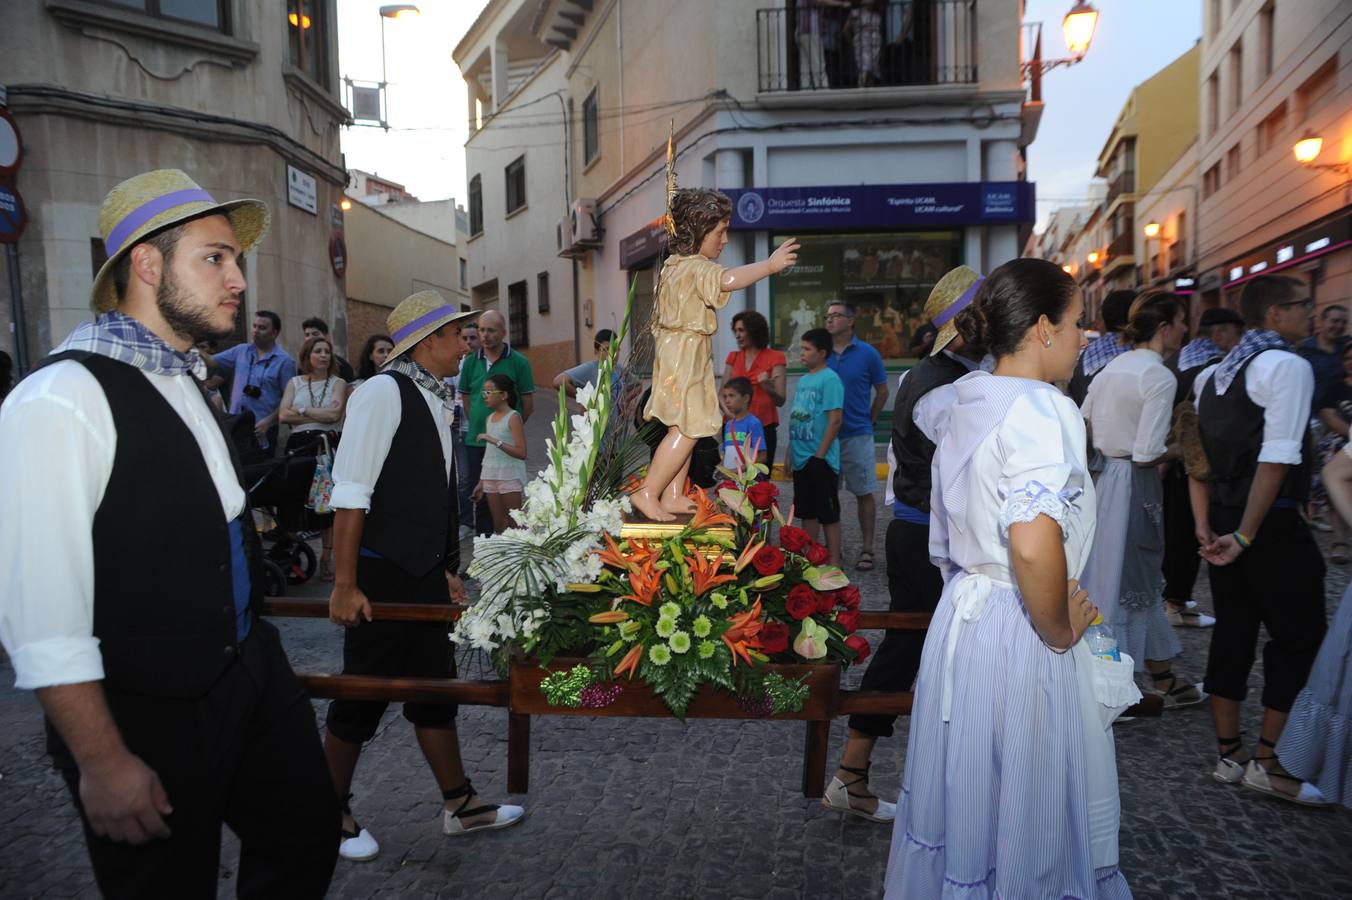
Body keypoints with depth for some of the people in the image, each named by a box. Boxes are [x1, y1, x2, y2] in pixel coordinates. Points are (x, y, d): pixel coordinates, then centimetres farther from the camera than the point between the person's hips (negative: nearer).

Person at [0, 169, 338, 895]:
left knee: (306, 836, 20)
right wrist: (103, 763, -19)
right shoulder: (62, 401, -20)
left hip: (249, 668, 8)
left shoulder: (186, 381, 8)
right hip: (151, 717, -8)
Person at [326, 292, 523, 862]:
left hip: (425, 575, 8)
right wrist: (345, 585, -19)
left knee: (435, 687, 16)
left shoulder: (438, 402, 9)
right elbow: (351, 493, -18)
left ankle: (460, 805, 29)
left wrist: (444, 570, 15)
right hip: (381, 578, -8)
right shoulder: (384, 392, -15)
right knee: (363, 695, 6)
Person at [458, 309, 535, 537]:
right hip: (476, 441, 3)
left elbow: (528, 406, 0)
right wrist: (477, 424, 11)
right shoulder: (471, 362, 5)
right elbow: (465, 397, 15)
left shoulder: (519, 362, -4)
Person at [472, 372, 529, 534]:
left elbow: (521, 452, -18)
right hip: (490, 477, 7)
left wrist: (496, 441, -25)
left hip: (510, 477, -7)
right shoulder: (489, 419, 12)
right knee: (499, 524, 8)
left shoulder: (513, 417, -9)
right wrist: (481, 482, 16)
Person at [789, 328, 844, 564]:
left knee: (828, 513, 1)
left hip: (820, 459, -8)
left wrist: (820, 454, -17)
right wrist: (791, 453, 15)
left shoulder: (829, 379, -13)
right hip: (801, 457, 8)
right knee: (807, 511, 15)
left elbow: (835, 420, -18)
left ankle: (834, 562, 9)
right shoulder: (803, 380, 13)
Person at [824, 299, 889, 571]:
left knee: (864, 494, 3)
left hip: (857, 435, -3)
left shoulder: (867, 353, -3)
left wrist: (868, 420, 7)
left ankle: (867, 549, 13)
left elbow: (882, 391, 6)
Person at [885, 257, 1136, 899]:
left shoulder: (960, 405, 8)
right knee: (1029, 824, 11)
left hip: (959, 622, 8)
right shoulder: (1043, 410, -19)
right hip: (1020, 638, -8)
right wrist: (1060, 632, -16)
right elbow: (1034, 546, -33)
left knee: (963, 798, 23)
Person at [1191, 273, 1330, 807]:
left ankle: (1229, 754, 22)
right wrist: (1246, 536, -19)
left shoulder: (1213, 374, 14)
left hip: (1225, 520, 8)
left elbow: (1197, 456, 11)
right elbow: (1277, 459, -20)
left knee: (1233, 630, 13)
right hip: (1273, 524, -8)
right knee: (1299, 636, 3)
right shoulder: (1288, 366, -11)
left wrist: (1205, 527, 7)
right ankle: (1267, 763, 9)